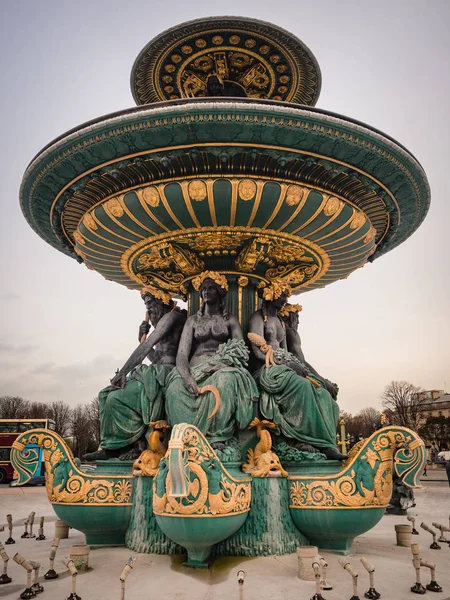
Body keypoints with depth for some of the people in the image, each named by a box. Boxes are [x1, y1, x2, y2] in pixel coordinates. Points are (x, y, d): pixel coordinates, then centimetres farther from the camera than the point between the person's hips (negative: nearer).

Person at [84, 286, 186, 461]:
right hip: (156, 373, 10)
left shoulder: (172, 316, -8)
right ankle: (108, 448, -3)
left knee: (117, 398, -21)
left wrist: (122, 372, -15)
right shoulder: (163, 321, 23)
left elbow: (145, 347, -15)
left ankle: (134, 445, -6)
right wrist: (143, 337, 10)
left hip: (165, 374, -10)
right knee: (106, 394, 3)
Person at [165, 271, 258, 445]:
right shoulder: (193, 320, 16)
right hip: (196, 368, 1)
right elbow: (182, 353, 3)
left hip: (223, 368, -1)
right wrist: (187, 376, -20)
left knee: (226, 380, -39)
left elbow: (242, 350, 2)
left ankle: (218, 436, -36)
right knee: (175, 387, -33)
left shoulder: (230, 320, 14)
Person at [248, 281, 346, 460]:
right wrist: (289, 363, -19)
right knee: (302, 385, -35)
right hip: (268, 370, -7)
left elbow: (287, 353, 17)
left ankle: (326, 445, -24)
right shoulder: (258, 317, 2)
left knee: (324, 393, -16)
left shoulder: (281, 322, 25)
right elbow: (259, 351, -11)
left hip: (284, 368, 7)